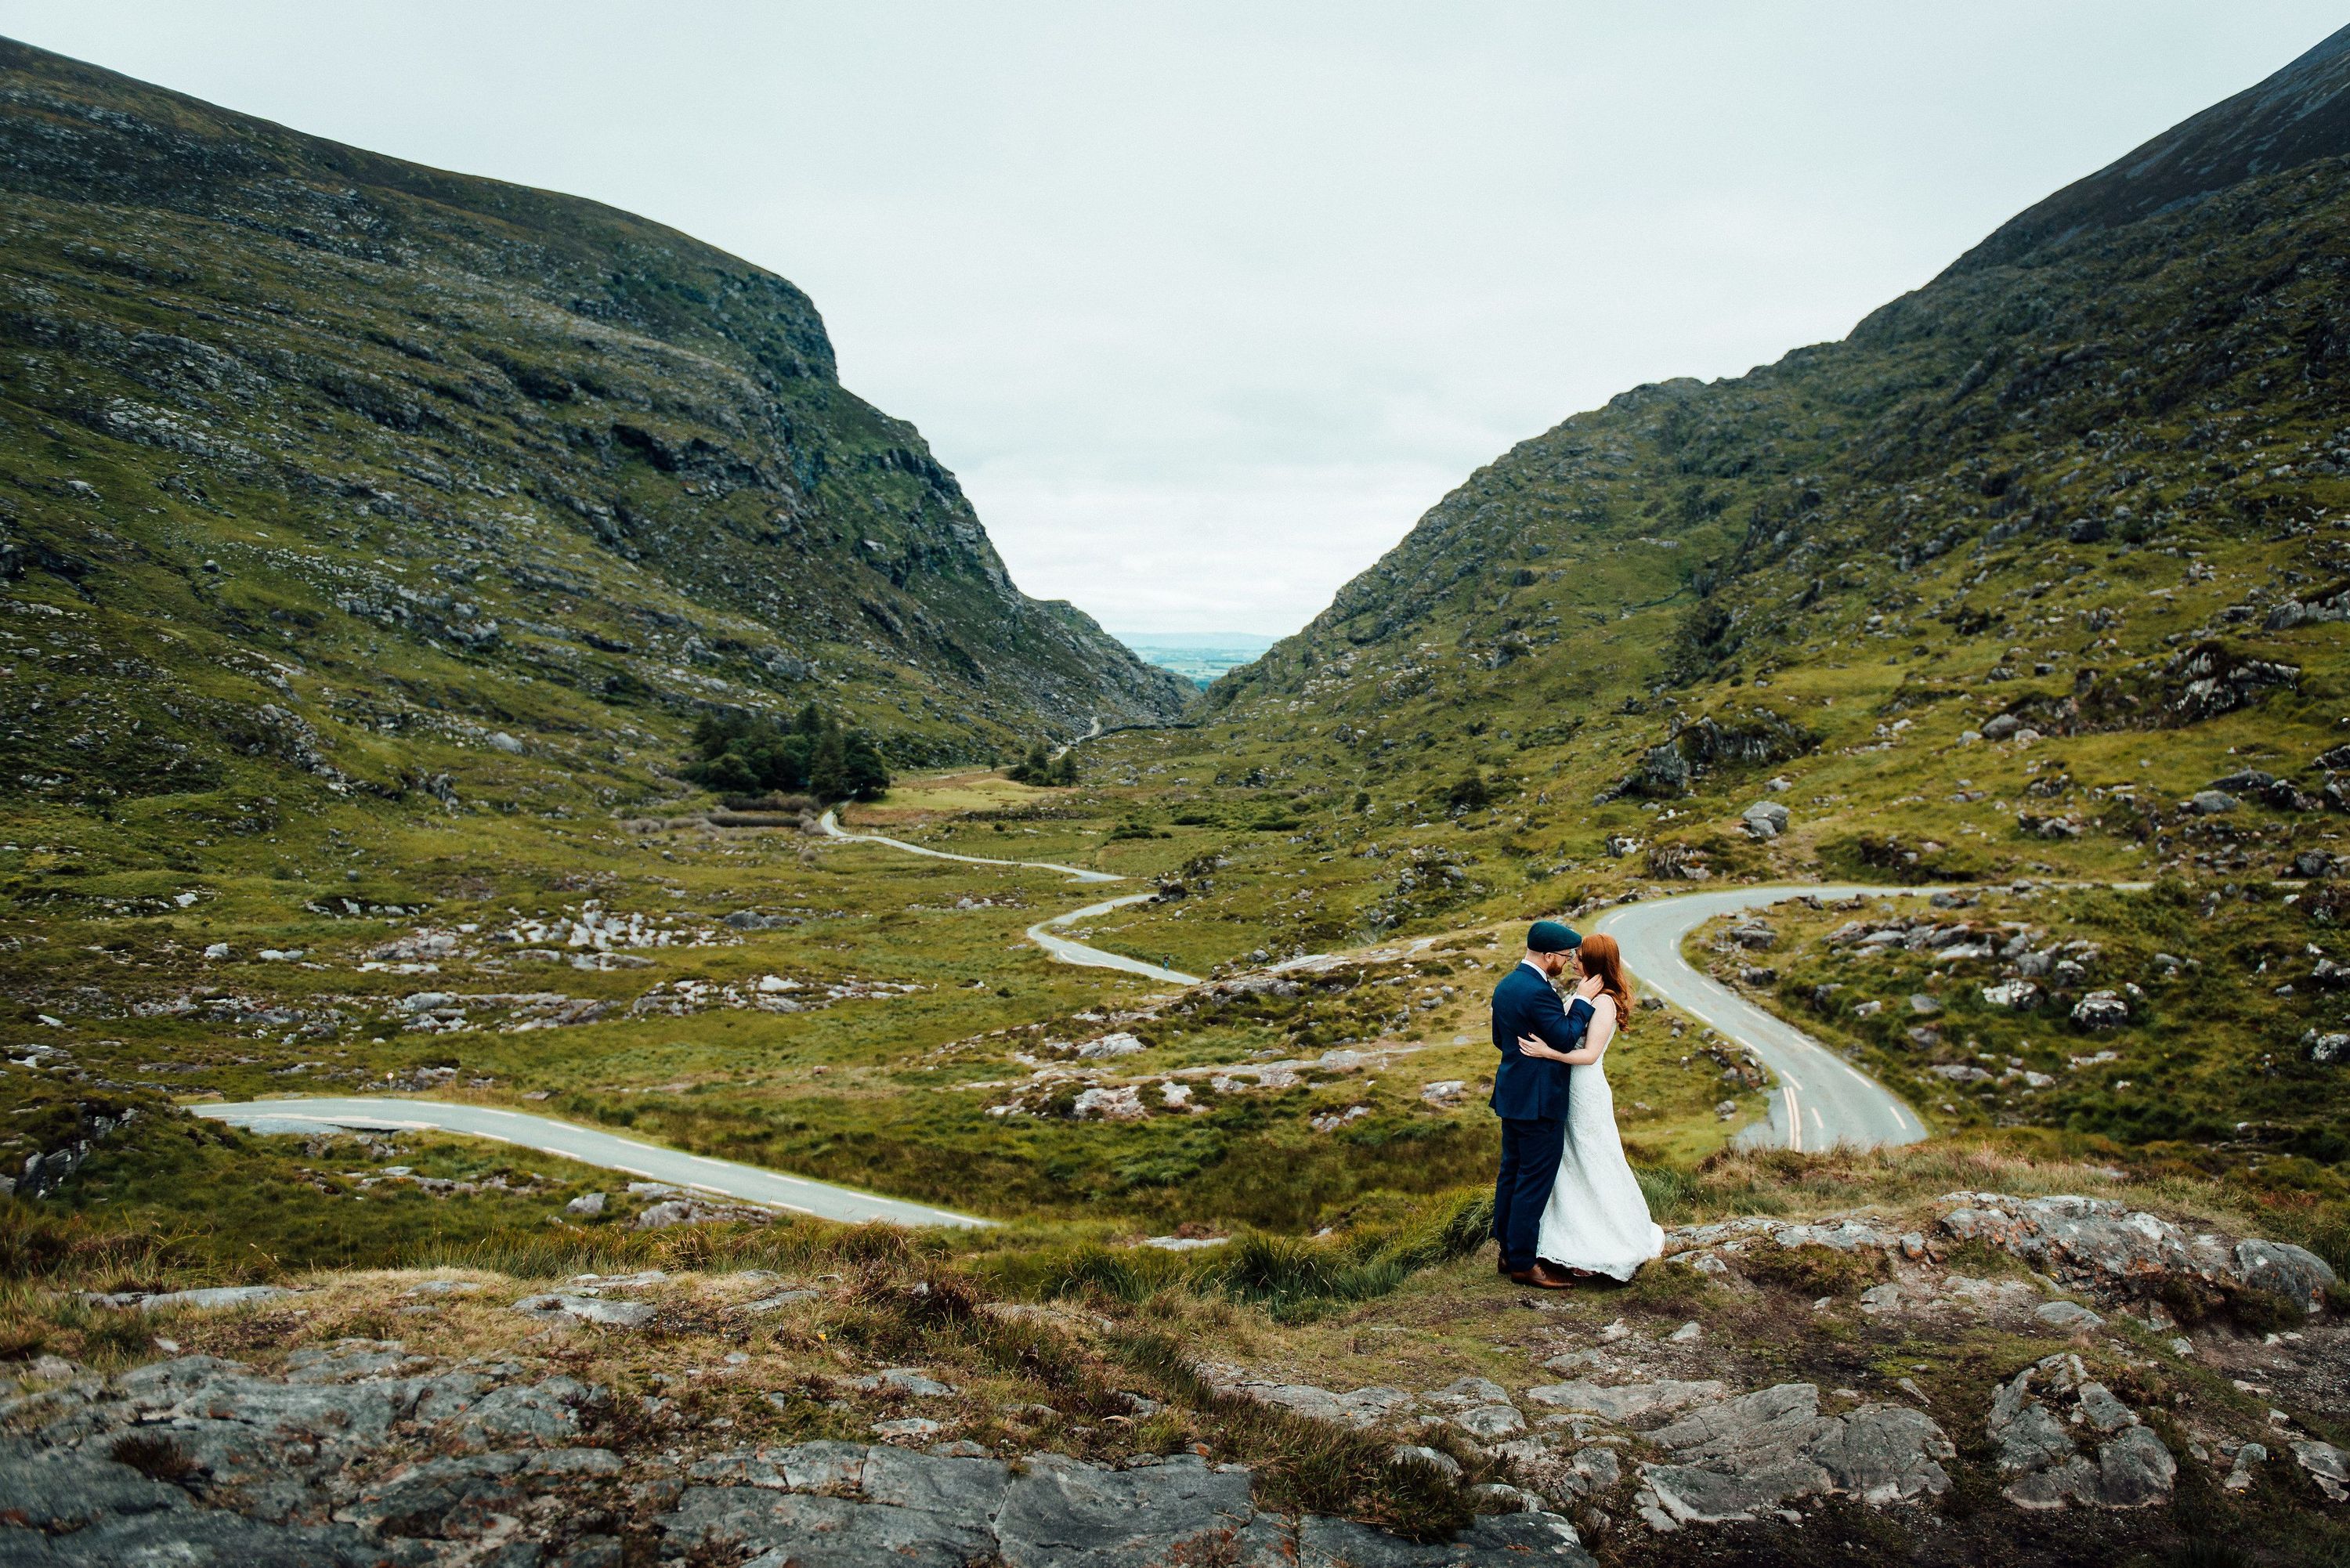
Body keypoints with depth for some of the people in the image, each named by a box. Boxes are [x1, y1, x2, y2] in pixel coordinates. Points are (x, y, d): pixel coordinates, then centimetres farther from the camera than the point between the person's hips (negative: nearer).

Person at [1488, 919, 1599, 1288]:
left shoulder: (1505, 985, 8)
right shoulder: (1538, 992, -22)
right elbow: (1566, 1040, -20)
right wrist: (1583, 1001, -13)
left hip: (1512, 1095, 10)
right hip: (1538, 1101, -10)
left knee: (1511, 1174, 16)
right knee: (1535, 1181, -1)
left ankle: (1508, 1251, 25)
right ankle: (1522, 1263, 6)